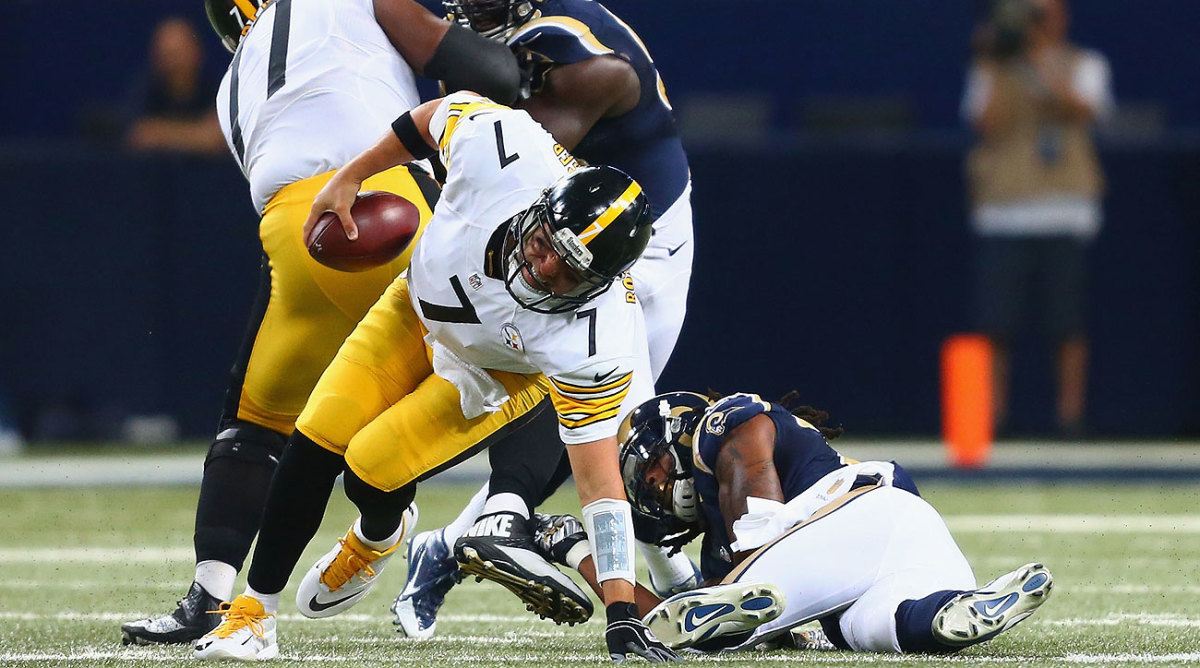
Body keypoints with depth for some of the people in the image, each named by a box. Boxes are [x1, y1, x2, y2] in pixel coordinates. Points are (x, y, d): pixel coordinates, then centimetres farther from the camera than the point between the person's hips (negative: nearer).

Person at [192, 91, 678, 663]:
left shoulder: (590, 345, -41)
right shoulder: (500, 150, -38)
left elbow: (599, 479, -37)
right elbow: (449, 110, -14)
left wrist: (622, 616, -42)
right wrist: (350, 176, -5)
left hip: (503, 374, -3)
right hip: (422, 307, 3)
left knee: (372, 474, -15)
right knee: (316, 445, -8)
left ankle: (376, 538, 24)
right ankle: (253, 612, 9)